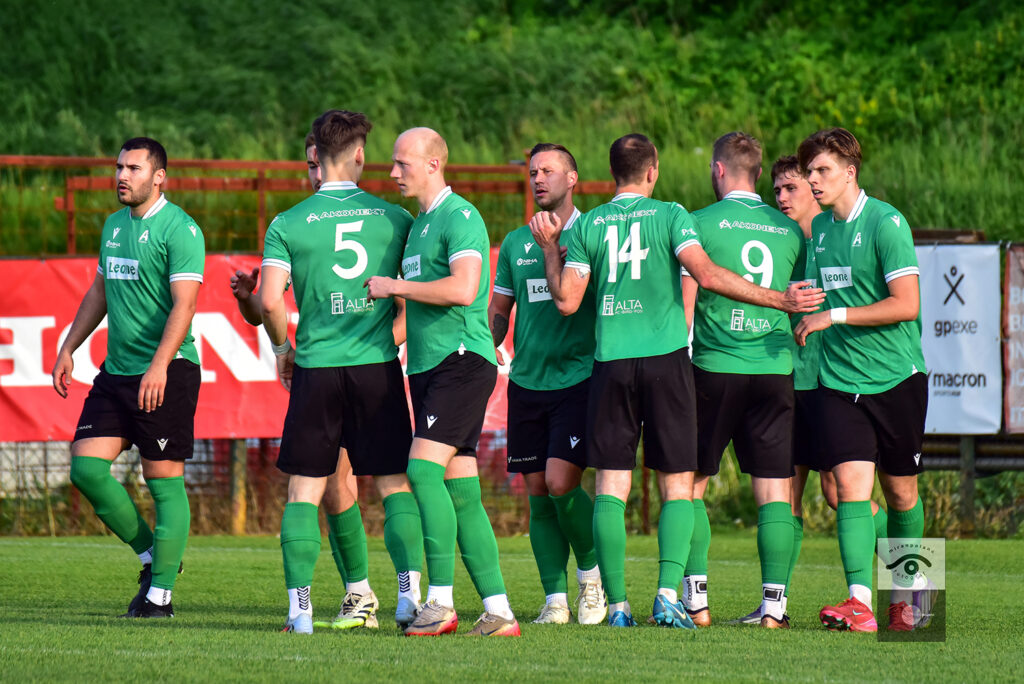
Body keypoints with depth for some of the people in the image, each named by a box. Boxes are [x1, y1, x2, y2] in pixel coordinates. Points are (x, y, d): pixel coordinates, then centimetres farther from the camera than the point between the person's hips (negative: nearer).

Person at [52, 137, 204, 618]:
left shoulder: (179, 229, -11)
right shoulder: (114, 225, 15)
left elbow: (184, 304, -19)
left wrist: (159, 366, -29)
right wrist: (67, 351, 20)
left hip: (166, 375, -8)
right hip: (116, 371, 8)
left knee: (164, 481, -3)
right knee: (87, 468, -1)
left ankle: (160, 593, 1)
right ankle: (150, 555, 15)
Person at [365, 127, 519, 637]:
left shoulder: (459, 217, -9)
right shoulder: (419, 223, 20)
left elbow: (463, 289, -23)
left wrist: (395, 286, -15)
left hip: (462, 361, -10)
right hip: (428, 366, 10)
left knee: (424, 467, -19)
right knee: (461, 492, 4)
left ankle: (441, 603, -20)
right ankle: (498, 611, 4)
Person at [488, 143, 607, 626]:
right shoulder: (515, 244, 14)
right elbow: (498, 312, 21)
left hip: (578, 380, -5)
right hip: (527, 382, 5)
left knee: (560, 483, -16)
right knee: (538, 493, 3)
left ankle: (592, 574, 6)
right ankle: (555, 599, 8)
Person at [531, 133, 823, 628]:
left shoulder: (587, 226, 6)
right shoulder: (671, 216, 0)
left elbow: (567, 301, 4)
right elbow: (707, 275, -13)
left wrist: (549, 248, 19)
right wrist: (780, 300, -10)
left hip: (611, 364, 2)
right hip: (665, 359, -2)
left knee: (611, 487, 3)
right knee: (677, 486, 3)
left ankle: (618, 605, -3)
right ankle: (669, 594, -13)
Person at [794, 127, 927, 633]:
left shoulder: (886, 223, -11)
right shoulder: (819, 228, 10)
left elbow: (906, 305, -17)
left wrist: (835, 316, -18)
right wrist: (804, 311, 10)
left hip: (896, 377, -4)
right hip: (838, 379, 4)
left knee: (900, 492, 7)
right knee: (851, 486, -12)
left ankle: (903, 596, 26)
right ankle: (859, 605, -21)